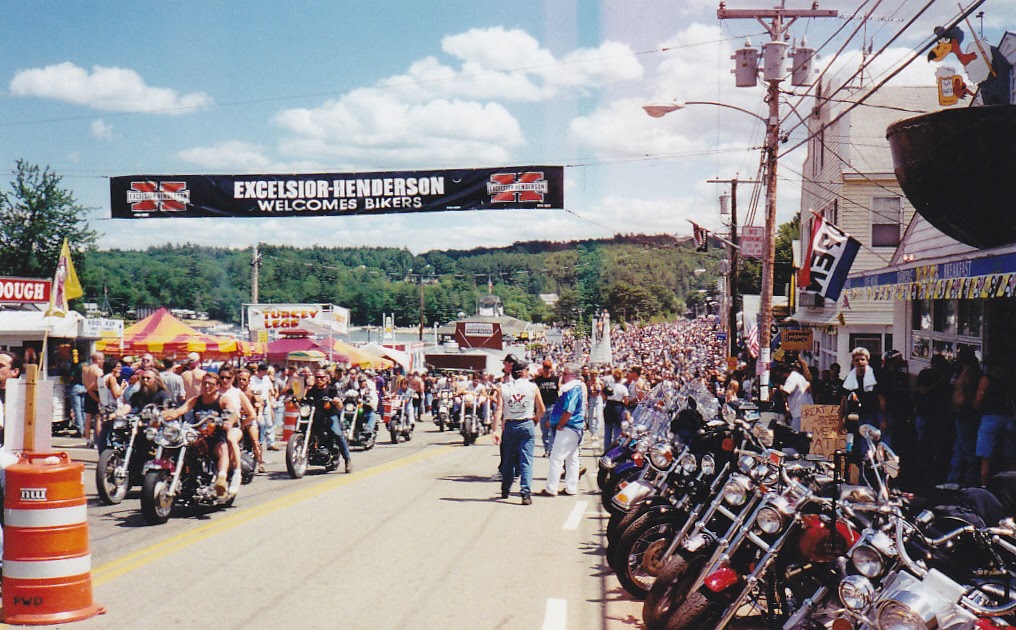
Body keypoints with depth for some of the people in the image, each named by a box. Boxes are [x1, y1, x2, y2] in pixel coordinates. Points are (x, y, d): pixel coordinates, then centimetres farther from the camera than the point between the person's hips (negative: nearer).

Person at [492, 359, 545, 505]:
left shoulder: (504, 388, 0)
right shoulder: (533, 387, -2)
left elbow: (498, 410, -7)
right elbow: (541, 410, 2)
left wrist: (496, 430, -9)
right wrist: (534, 421, 21)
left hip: (509, 426, 2)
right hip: (527, 424, -2)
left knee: (508, 459, 16)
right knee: (526, 461, -3)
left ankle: (505, 490, 28)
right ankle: (526, 493, -12)